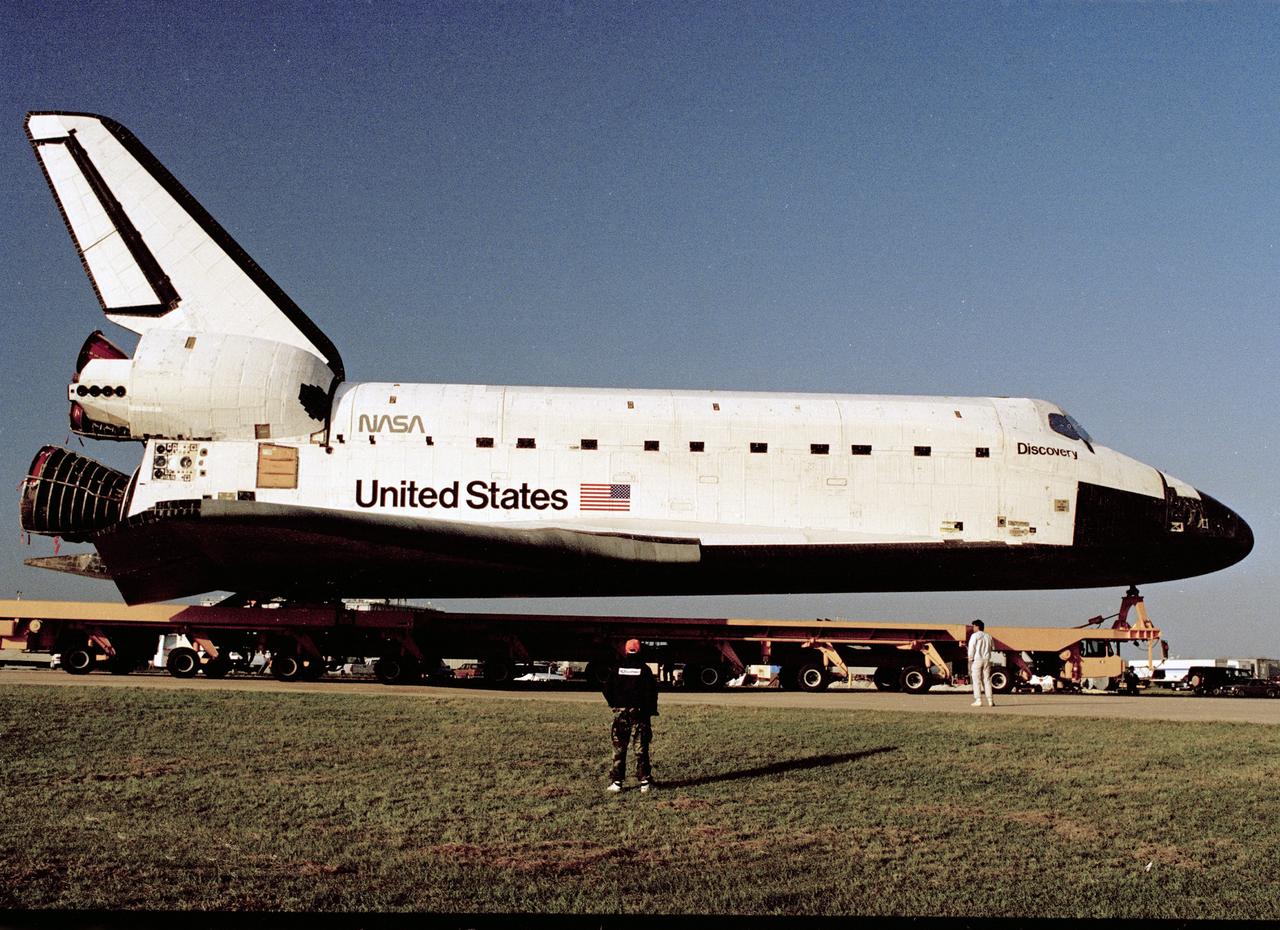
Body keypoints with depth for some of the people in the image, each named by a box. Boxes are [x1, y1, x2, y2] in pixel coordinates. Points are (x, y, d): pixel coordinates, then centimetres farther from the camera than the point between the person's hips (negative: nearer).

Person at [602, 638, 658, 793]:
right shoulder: (644, 669, -5)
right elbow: (651, 691, -8)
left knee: (619, 749, 6)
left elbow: (607, 688, 0)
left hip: (621, 712, 1)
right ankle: (645, 782, 4)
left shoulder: (618, 668, 0)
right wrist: (651, 709, 4)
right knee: (641, 749, 4)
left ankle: (616, 782, 3)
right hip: (640, 712, -1)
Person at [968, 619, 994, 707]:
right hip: (986, 660, 5)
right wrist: (988, 657, 16)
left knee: (976, 681, -2)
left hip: (977, 660, -5)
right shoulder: (988, 636, 14)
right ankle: (990, 701, 3)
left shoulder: (975, 636, -5)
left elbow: (971, 648, -10)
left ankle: (978, 700, -7)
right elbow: (990, 649, 14)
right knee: (987, 680, 8)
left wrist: (970, 659, -5)